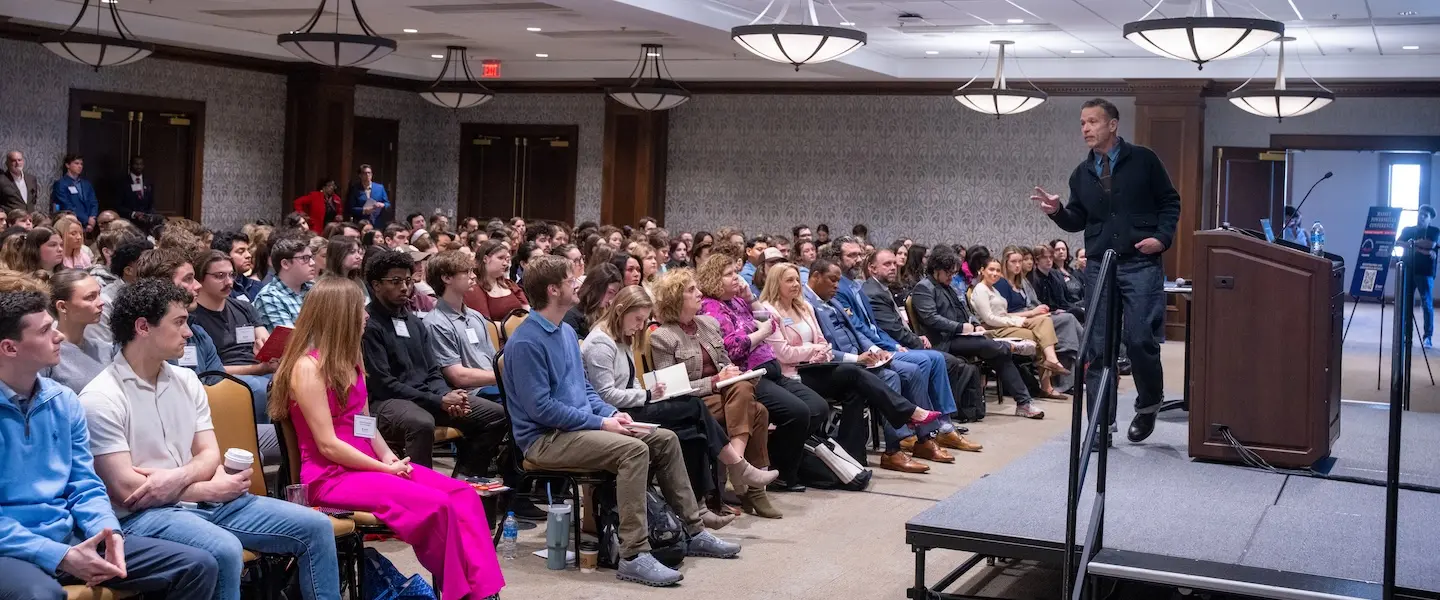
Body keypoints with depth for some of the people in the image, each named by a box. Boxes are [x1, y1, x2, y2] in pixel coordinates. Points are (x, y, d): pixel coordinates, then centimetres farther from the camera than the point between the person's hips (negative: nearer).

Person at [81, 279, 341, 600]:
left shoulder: (187, 381, 11)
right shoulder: (101, 399, -11)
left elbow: (209, 454, 8)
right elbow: (126, 490, -16)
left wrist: (178, 477, -16)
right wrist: (212, 489, -12)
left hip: (200, 500, 7)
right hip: (142, 514, -7)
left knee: (315, 526, -5)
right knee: (224, 550, -37)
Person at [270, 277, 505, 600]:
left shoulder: (345, 360, 14)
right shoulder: (308, 367, -13)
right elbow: (328, 444, -17)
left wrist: (388, 458, -1)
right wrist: (385, 469, -14)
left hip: (366, 465, 9)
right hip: (332, 476, -9)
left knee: (463, 494, -11)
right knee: (436, 505, -26)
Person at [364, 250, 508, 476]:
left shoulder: (415, 322, 18)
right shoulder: (368, 325, -8)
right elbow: (383, 384, -14)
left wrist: (447, 396, -8)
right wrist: (439, 401, -17)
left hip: (424, 396, 8)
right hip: (385, 401, -8)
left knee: (495, 415, -3)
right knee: (421, 422, -41)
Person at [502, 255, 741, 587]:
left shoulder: (567, 332, 13)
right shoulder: (526, 342, -17)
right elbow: (540, 408, -22)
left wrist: (611, 413, 1)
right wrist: (601, 423, -19)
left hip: (581, 424, 10)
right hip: (546, 438, -10)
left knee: (666, 439, 2)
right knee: (633, 449, -30)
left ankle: (693, 531, 10)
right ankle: (633, 555, -30)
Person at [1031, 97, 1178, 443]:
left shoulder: (1143, 160, 0)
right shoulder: (1082, 174, 13)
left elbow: (1170, 202, 5)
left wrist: (1162, 237, -9)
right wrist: (1057, 211, -4)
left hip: (1141, 263, -4)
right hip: (1098, 267, 4)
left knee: (1139, 338, -10)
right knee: (1097, 346, 1)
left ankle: (1149, 404, 17)